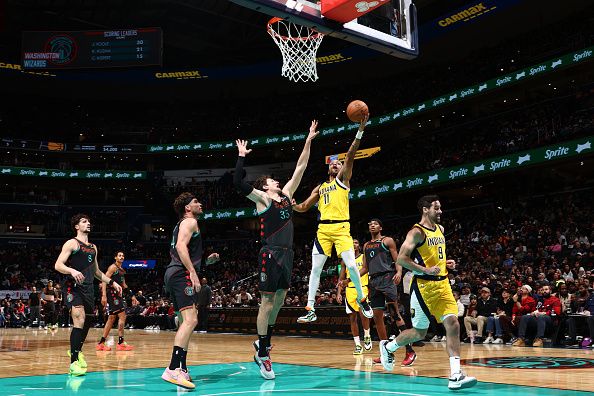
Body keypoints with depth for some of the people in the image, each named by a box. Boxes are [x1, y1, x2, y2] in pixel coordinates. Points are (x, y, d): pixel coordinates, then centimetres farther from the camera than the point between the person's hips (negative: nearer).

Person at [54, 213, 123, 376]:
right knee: (79, 320, -21)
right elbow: (58, 265, -12)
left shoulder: (93, 247, 20)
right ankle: (74, 362, -20)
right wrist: (72, 271, -30)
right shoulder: (72, 243, -2)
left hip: (88, 288, 8)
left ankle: (76, 351, 40)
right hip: (74, 287, -8)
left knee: (88, 321, 16)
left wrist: (112, 283, 24)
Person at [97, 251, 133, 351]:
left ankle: (101, 343, 16)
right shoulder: (113, 267, -8)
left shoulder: (122, 270, 19)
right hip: (111, 293, -10)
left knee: (111, 318, 11)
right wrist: (104, 295, -26)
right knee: (122, 316, -13)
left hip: (116, 294, 10)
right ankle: (121, 343, -13)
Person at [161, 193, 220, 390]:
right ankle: (172, 369, -31)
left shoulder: (181, 225, 29)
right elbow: (181, 247, -18)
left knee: (185, 322, 15)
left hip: (173, 274, 11)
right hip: (182, 275, -11)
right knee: (190, 320, -21)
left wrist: (206, 261, 25)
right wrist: (193, 273, -24)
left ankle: (182, 369, 17)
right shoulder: (190, 222, -1)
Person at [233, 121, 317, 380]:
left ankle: (263, 343, 27)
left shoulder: (285, 195, 16)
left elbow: (300, 169, 19)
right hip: (271, 254, -7)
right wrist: (242, 157, -11)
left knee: (279, 301, 12)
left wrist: (308, 142, 18)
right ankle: (262, 354, 1)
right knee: (268, 302, -4)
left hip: (287, 254, 7)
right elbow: (238, 183, -17)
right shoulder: (262, 199, -2)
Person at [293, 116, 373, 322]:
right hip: (323, 229, 4)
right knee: (315, 268, 0)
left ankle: (362, 299, 11)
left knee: (351, 265, -12)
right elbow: (304, 207, 24)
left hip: (341, 228, -4)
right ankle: (310, 309, 4)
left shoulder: (342, 179, 9)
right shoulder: (320, 188, 22)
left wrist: (360, 130, -16)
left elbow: (350, 155, -4)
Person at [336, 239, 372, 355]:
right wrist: (338, 293, 2)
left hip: (363, 288, -4)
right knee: (352, 318, 2)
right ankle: (358, 345, 9)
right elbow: (341, 278, 12)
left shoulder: (364, 258, 3)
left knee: (362, 312, -23)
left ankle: (367, 336, -1)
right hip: (350, 290, 4)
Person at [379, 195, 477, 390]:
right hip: (424, 285, -7)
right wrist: (426, 270, -23)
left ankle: (455, 375, -12)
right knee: (419, 332, 4)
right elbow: (401, 259, -17)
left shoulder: (440, 229, 14)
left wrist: (447, 263, 11)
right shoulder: (417, 232, -11)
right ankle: (388, 347, 31)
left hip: (442, 283, 7)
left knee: (453, 324, -10)